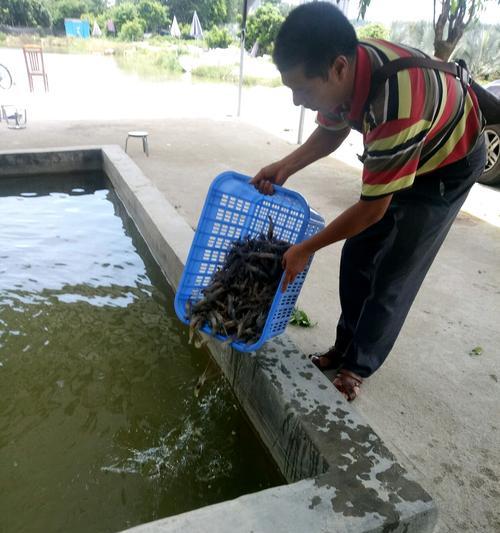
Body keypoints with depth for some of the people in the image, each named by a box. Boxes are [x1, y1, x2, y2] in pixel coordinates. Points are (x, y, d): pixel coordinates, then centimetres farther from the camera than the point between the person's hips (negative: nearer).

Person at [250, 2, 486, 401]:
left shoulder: (393, 109, -43)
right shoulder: (344, 69, -19)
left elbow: (372, 209, -31)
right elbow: (332, 131, 2)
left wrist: (306, 249, -19)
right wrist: (286, 167, -14)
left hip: (449, 164, -7)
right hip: (402, 155, 7)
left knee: (392, 276, -5)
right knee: (357, 258, 7)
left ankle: (357, 367, 15)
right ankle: (345, 346, 24)